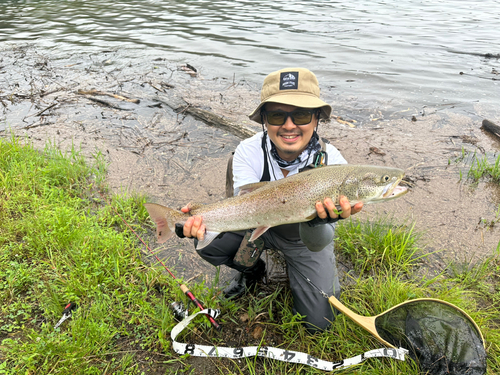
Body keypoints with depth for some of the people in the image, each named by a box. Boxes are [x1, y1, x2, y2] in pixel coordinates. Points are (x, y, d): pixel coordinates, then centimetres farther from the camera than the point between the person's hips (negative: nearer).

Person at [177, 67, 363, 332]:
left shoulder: (330, 162, -30)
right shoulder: (249, 151, -24)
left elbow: (317, 244, -33)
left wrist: (318, 220, -57)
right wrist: (206, 219, -53)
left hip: (304, 238, -1)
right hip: (261, 226, 1)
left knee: (318, 322, -6)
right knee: (206, 243, -23)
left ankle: (292, 267, 25)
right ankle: (252, 271, 11)